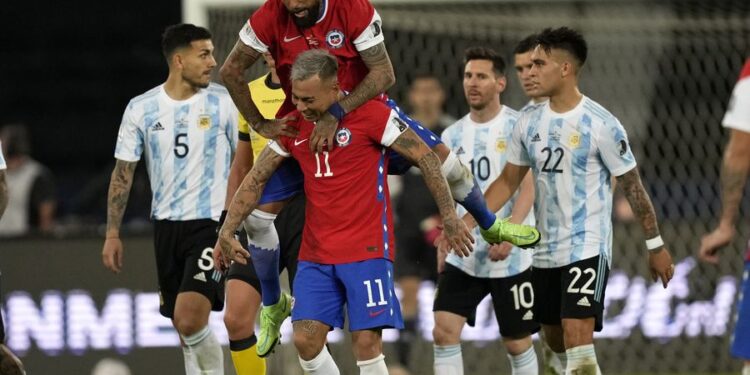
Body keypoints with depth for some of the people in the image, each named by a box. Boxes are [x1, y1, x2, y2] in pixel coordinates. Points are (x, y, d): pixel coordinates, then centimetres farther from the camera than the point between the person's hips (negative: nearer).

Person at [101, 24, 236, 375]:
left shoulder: (224, 102, -5)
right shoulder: (141, 108, 1)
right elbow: (123, 173, 7)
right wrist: (112, 234, 3)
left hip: (213, 223, -4)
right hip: (166, 224, 4)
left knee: (190, 319, -20)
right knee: (184, 325, 10)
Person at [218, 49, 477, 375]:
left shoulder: (369, 114, -10)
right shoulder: (293, 125, 6)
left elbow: (426, 158, -7)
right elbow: (255, 180, 14)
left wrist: (449, 216, -9)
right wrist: (227, 232, 8)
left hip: (367, 250, -5)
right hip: (315, 254, 5)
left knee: (366, 342, -11)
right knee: (306, 341, -4)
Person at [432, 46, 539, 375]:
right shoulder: (453, 135, 9)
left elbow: (527, 188, -14)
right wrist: (445, 240, 13)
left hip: (510, 258, -4)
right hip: (463, 257, 4)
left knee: (517, 342, 5)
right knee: (444, 332, -9)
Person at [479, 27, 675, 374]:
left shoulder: (601, 124, -12)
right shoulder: (529, 121, 4)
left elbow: (632, 186, -6)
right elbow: (508, 181, 13)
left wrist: (655, 245, -3)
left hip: (587, 248, -7)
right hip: (546, 251, 7)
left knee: (577, 340, -18)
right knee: (556, 341, 14)